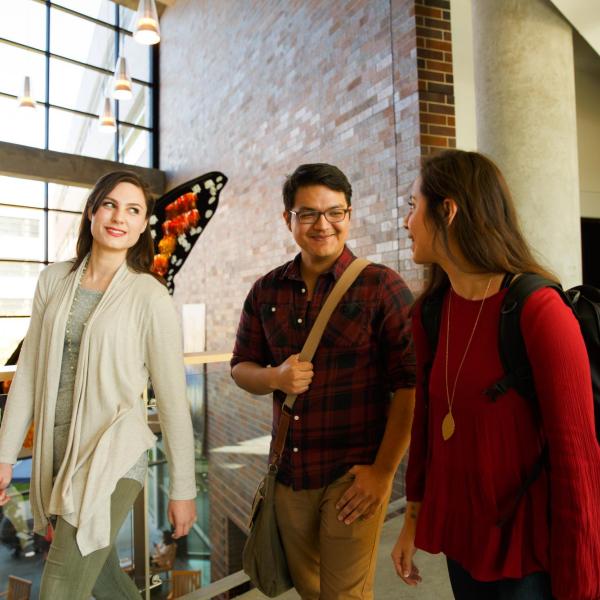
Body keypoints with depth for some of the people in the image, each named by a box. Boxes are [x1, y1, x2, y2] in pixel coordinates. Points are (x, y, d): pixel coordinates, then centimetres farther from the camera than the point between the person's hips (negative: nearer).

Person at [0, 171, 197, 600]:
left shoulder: (150, 297, -13)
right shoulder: (54, 280, 2)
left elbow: (173, 399, -10)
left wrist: (183, 489, -6)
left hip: (111, 456, -5)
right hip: (55, 453, 5)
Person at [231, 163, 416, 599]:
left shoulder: (382, 287, -11)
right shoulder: (267, 291, 2)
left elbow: (410, 386, -12)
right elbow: (241, 368, 9)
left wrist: (384, 470, -13)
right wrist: (275, 377, -12)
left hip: (354, 474, -4)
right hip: (289, 473, 5)